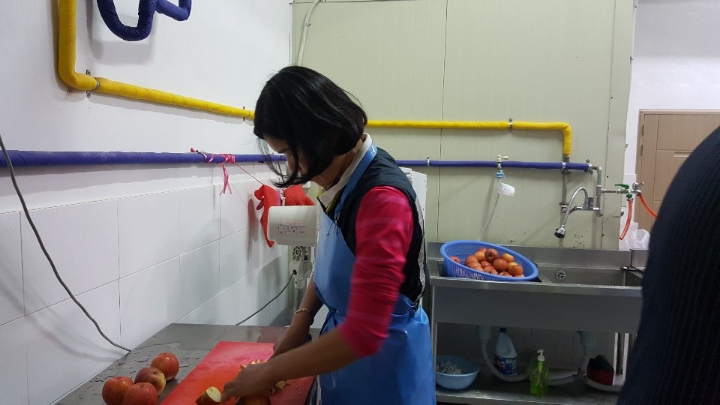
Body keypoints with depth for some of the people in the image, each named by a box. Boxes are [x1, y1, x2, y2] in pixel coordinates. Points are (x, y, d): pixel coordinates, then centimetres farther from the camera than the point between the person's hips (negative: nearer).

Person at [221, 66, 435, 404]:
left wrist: (271, 371, -20)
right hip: (347, 336, 7)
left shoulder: (382, 198, -30)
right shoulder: (342, 179, -4)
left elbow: (364, 334, -30)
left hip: (382, 356, -7)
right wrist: (302, 318, 0)